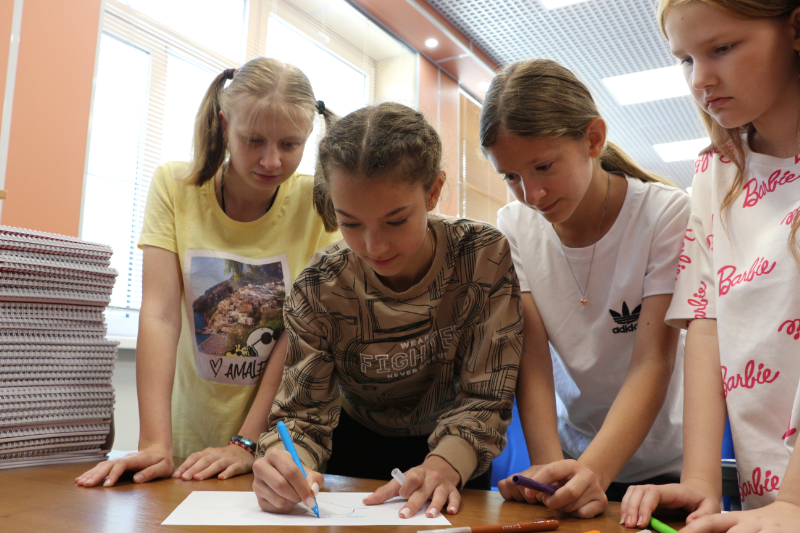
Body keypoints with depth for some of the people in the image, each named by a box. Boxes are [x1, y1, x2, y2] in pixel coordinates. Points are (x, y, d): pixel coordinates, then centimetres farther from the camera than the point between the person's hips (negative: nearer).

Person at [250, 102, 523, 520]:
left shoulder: (486, 258, -20)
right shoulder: (318, 290, -17)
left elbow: (484, 395, -17)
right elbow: (303, 413, -14)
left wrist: (444, 465, -35)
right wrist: (285, 463, -37)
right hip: (360, 445, -2)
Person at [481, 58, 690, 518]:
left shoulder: (666, 213, -19)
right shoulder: (514, 228, -10)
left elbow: (652, 362, -25)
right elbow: (532, 359, -16)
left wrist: (594, 469, -37)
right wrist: (549, 465, -30)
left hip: (661, 461, -2)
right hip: (573, 454, 2)